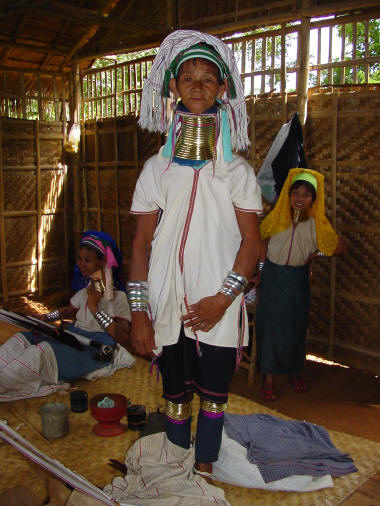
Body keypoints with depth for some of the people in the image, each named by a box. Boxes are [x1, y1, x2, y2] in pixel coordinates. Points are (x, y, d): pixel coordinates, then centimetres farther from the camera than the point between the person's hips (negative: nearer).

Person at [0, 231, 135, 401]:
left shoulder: (117, 296, -8)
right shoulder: (86, 289, 16)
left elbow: (124, 337, -19)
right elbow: (70, 310, 34)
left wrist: (95, 309, -20)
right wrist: (46, 317, 15)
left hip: (96, 349, -8)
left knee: (43, 350, -32)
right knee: (22, 338, -10)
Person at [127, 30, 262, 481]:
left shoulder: (237, 171, 2)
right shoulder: (157, 168, 4)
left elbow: (251, 241, -2)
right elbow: (141, 243, 1)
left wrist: (222, 298, -13)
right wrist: (138, 311, -5)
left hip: (219, 307, 0)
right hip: (168, 304, 1)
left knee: (213, 393, 9)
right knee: (175, 395, 11)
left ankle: (203, 470, 28)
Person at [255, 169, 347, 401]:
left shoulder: (317, 225, -8)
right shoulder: (277, 218, -6)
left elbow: (342, 247, 3)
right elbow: (264, 243, 6)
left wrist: (317, 253, -5)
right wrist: (261, 272, 4)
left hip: (298, 278, 0)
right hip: (273, 275, 0)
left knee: (296, 325, 9)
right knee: (270, 323, -3)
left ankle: (295, 371, 30)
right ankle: (269, 376, 7)